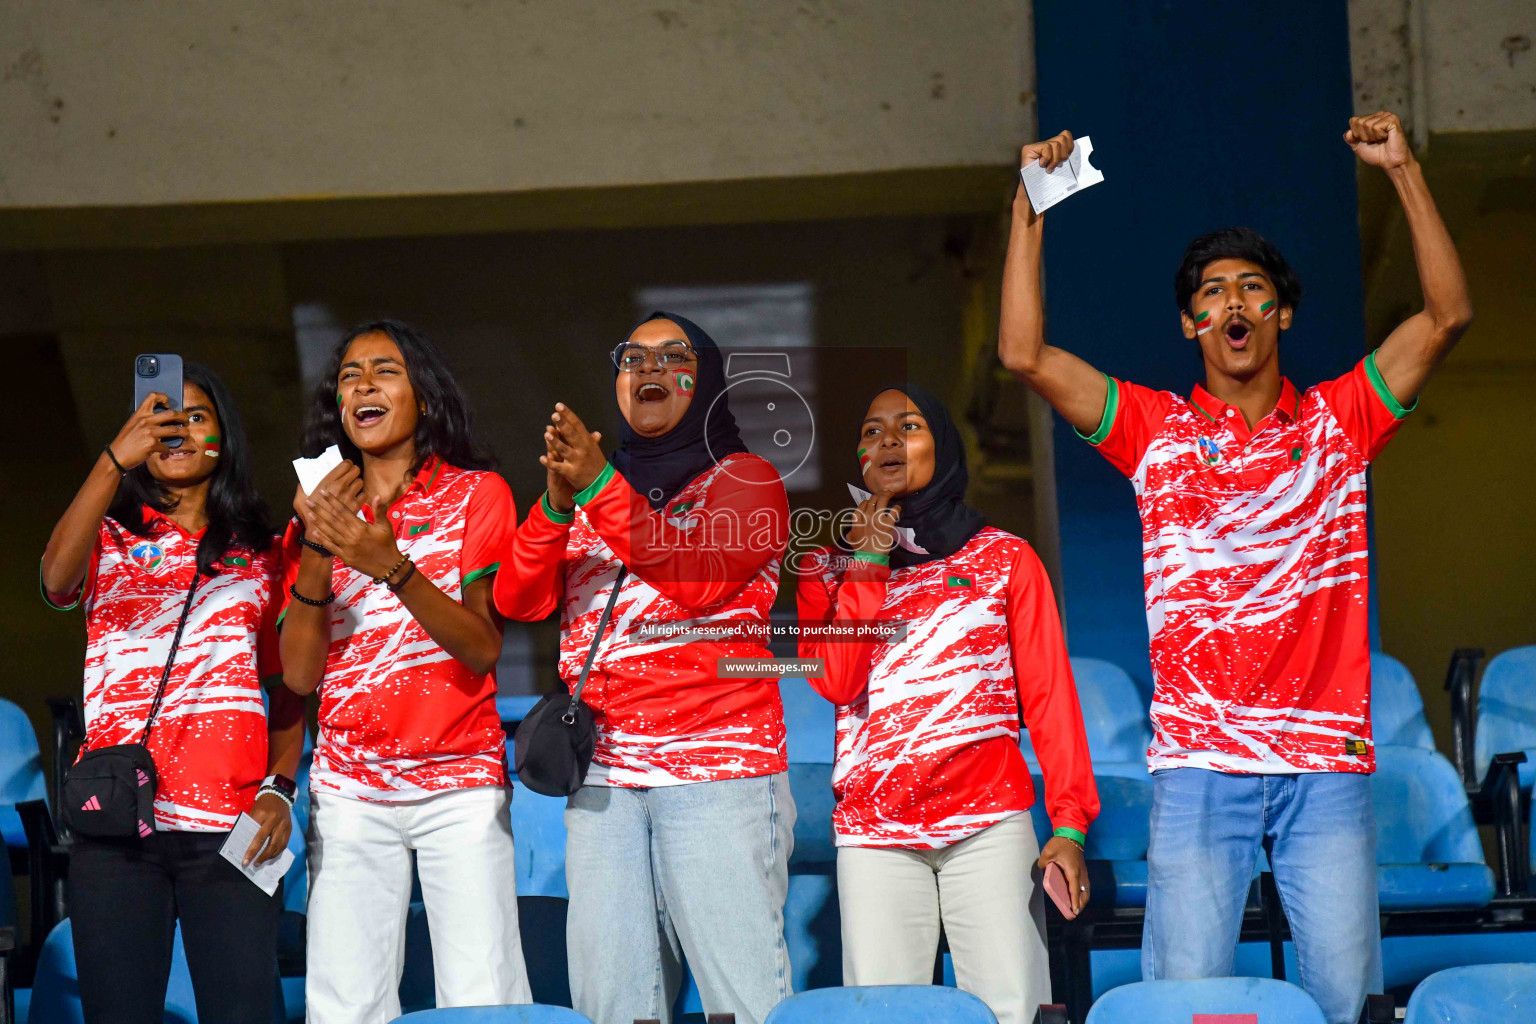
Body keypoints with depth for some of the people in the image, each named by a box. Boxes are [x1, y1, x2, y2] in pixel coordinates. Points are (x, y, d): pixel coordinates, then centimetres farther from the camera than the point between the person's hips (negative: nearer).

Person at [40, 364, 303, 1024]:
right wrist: (114, 461, -25)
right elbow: (57, 580, -14)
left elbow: (287, 690, 15)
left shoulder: (260, 555, 17)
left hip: (230, 823, 1)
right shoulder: (111, 538, 11)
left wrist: (279, 789, -2)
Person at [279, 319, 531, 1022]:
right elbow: (299, 673, 3)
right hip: (348, 791, 2)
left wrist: (393, 567, -21)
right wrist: (316, 553, -10)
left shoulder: (476, 494, 5)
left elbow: (484, 648, -7)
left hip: (459, 785, -2)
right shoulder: (322, 511, 13)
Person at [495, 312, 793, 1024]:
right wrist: (558, 502, -11)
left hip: (719, 775, -4)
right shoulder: (587, 492, 22)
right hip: (602, 776, 4)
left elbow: (699, 577, -11)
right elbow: (518, 599, 7)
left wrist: (600, 487, -18)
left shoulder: (745, 479, 8)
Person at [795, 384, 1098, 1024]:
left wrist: (1070, 823, -5)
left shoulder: (1005, 558, 10)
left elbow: (1048, 694, 4)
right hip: (873, 836, 1)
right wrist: (868, 562, -4)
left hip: (989, 825, -1)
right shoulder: (829, 566, 13)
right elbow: (837, 682, -3)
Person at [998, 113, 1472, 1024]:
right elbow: (1025, 354, 0)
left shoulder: (1340, 420, 10)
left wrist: (1405, 171, -3)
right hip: (1198, 759, 0)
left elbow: (1448, 315, 2)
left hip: (1327, 760, 1)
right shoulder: (1157, 429, 9)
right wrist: (1031, 208, -2)